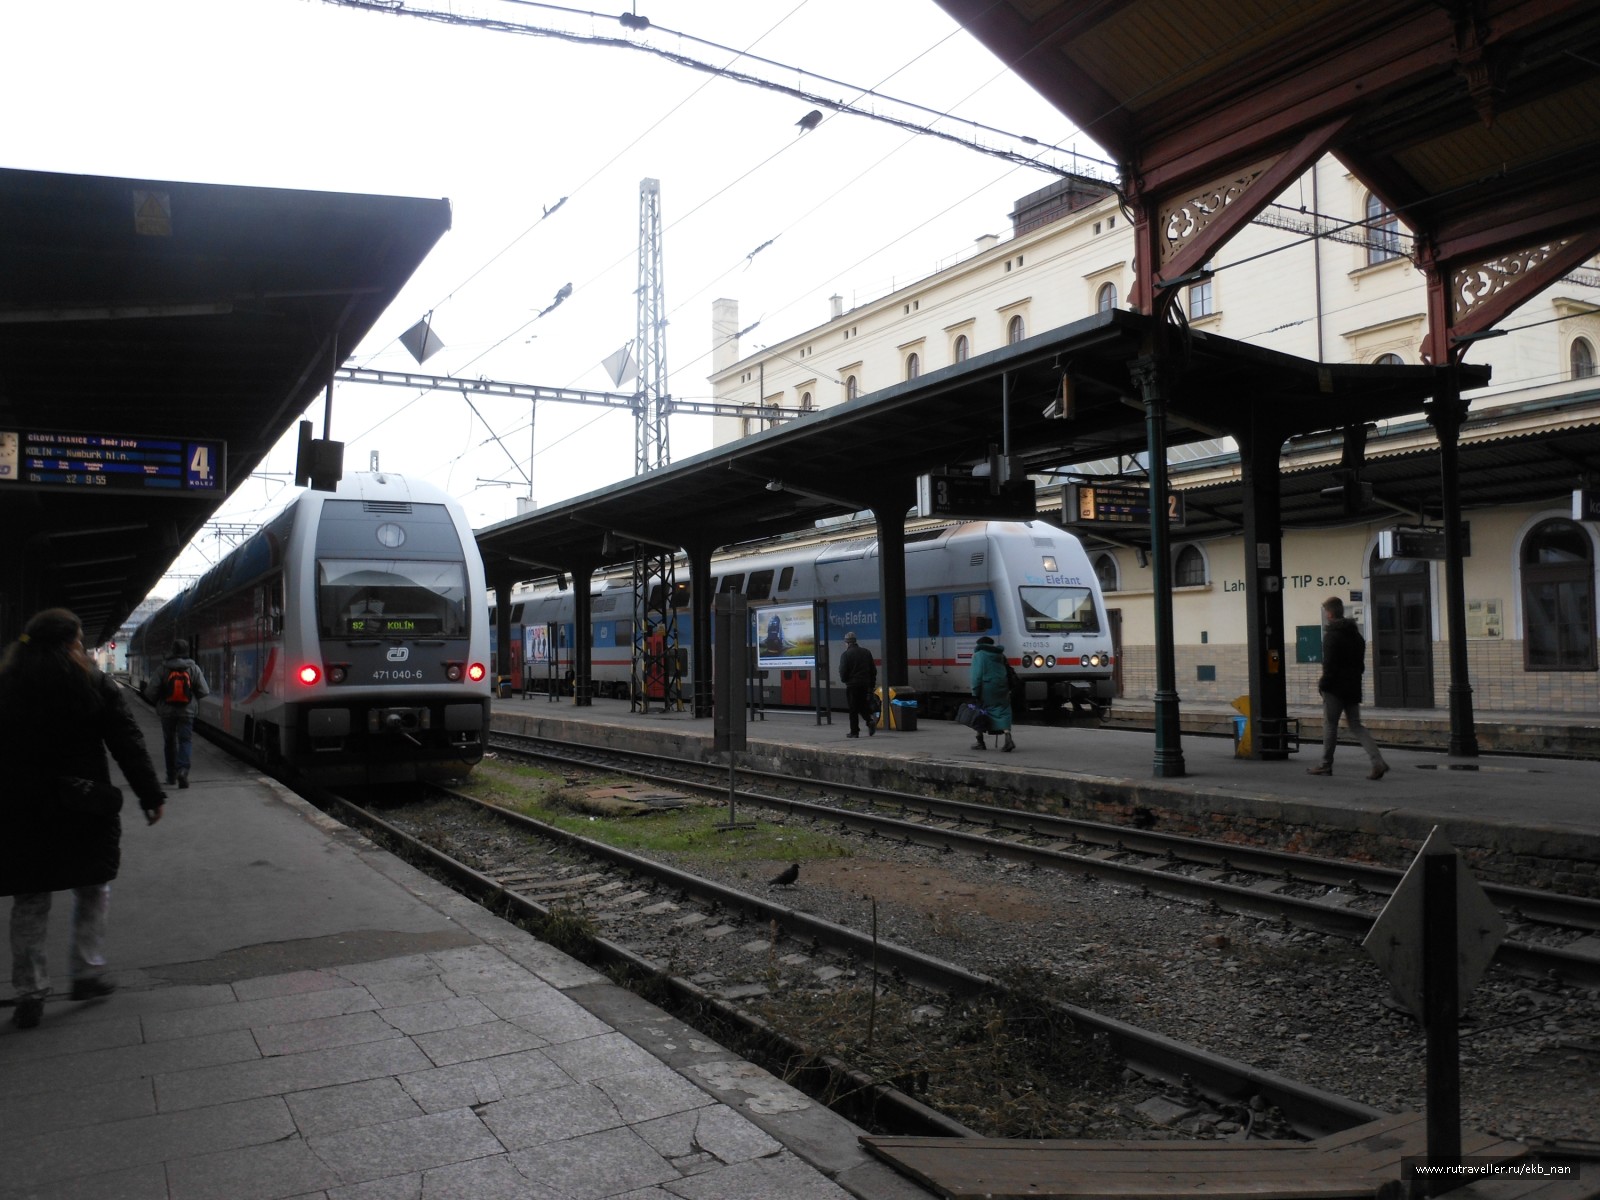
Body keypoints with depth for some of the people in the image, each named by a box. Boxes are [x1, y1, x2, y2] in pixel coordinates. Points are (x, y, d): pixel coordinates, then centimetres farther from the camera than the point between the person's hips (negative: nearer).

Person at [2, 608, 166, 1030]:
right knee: (91, 891, 16)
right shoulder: (94, 684, -6)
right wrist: (151, 795, -1)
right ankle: (88, 974, 14)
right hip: (84, 808, -2)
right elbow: (128, 745, -6)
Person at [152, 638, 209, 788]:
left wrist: (158, 703, 12)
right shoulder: (194, 668, -3)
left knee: (169, 741, 13)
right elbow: (204, 691, -5)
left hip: (167, 711, 1)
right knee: (186, 740, 0)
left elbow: (153, 691, -8)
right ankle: (183, 769, -23)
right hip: (187, 711, -1)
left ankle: (171, 776, 19)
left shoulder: (162, 669, -6)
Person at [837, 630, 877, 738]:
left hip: (852, 685, -5)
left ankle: (854, 731, 5)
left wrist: (845, 680, 10)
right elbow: (873, 670, 9)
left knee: (853, 709, 3)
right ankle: (870, 721, -6)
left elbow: (843, 672, -11)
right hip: (866, 684, 5)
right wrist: (872, 684, 14)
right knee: (863, 706, 17)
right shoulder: (866, 652, 7)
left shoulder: (846, 654, -10)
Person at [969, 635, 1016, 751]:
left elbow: (977, 675, -11)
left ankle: (980, 741, 11)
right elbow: (1009, 674, 17)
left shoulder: (979, 655, -2)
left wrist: (975, 693, -12)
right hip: (1001, 688, 5)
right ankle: (1008, 738, -15)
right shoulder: (1000, 655, 16)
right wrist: (1009, 689, 19)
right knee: (1003, 711, 4)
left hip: (986, 688, -4)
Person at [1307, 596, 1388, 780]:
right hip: (1353, 688, 8)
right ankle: (1378, 762, -4)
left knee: (1330, 725, 4)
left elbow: (1329, 665, -18)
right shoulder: (1355, 634, 13)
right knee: (1356, 725, 10)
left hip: (1336, 688, -7)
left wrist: (1323, 684, -9)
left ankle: (1326, 764, 13)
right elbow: (1361, 663, 16)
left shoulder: (1332, 635, -14)